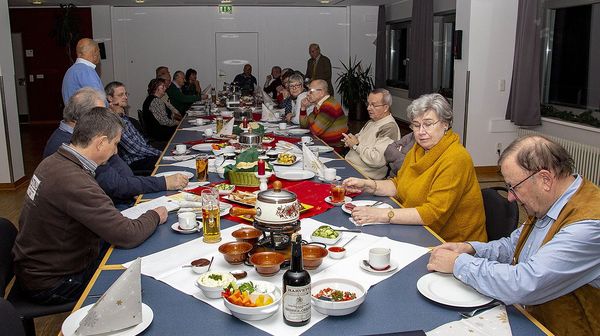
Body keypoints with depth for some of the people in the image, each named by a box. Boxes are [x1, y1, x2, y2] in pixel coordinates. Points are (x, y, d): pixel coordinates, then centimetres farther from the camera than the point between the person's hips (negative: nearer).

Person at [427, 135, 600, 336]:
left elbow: (523, 286, -31)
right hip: (529, 318, 8)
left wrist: (458, 263, -19)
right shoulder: (546, 204, 4)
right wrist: (471, 249, 0)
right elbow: (514, 245, 19)